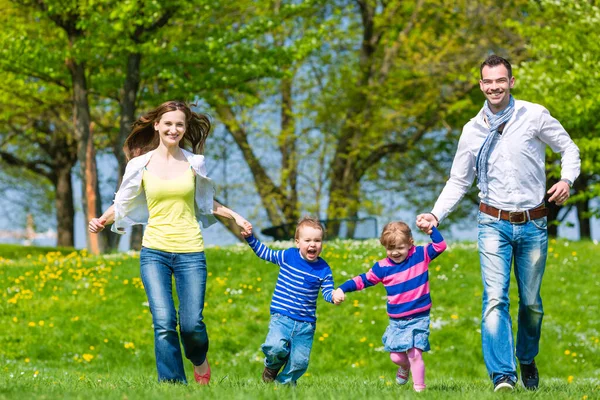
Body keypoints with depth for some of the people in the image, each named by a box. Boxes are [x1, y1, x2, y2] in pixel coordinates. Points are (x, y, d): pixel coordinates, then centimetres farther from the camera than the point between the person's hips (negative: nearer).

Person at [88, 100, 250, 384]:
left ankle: (200, 361, 28)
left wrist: (234, 215, 12)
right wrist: (101, 220, -5)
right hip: (154, 251, 0)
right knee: (164, 322, -14)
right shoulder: (141, 164, 4)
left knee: (192, 324, -6)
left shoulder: (194, 163, 7)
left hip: (190, 252, 1)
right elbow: (123, 204, 12)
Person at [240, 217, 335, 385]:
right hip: (282, 317, -1)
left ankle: (285, 381, 31)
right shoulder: (288, 256, 0)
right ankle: (272, 365, 11)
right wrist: (250, 237, 6)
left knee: (299, 362, 0)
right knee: (276, 347, -26)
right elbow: (265, 253, 14)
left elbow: (327, 292, 0)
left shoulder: (323, 269, 0)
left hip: (306, 323, 1)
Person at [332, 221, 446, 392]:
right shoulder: (382, 267, -1)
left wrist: (431, 228, -17)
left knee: (415, 354, -12)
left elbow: (440, 246, -7)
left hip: (418, 319, -3)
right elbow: (363, 280, 5)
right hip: (396, 321, 3)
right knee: (396, 356, 5)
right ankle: (405, 366, 41)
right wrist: (341, 289, -4)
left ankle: (419, 387, -1)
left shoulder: (420, 255, -4)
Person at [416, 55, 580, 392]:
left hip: (533, 225, 0)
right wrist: (436, 215, -2)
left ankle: (528, 360, 35)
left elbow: (569, 148, 7)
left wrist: (567, 179, -12)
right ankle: (503, 376, -24)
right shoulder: (473, 130, 6)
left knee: (531, 302, 9)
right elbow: (458, 182, 12)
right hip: (495, 224, 0)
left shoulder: (534, 116, -2)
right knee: (495, 298, -16)